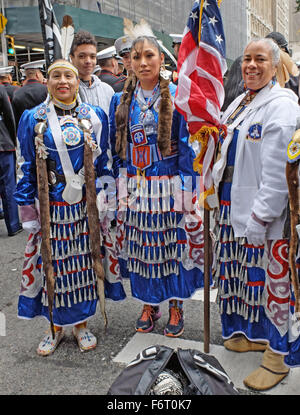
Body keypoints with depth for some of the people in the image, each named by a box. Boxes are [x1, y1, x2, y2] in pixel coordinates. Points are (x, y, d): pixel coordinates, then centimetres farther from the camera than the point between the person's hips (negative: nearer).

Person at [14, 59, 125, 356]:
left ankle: (81, 323, 28)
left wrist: (104, 198, 1)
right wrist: (27, 209, 1)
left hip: (86, 206, 1)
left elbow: (104, 162, 7)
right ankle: (55, 326, 28)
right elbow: (27, 168, 4)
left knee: (84, 262, 8)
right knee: (52, 263, 7)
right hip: (49, 207, 0)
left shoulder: (94, 117, 4)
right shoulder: (32, 119, 2)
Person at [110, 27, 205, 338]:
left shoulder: (176, 98, -3)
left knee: (171, 244, 5)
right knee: (141, 246, 10)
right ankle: (149, 304, 29)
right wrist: (118, 188, 8)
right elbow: (115, 146, 12)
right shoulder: (121, 101, 7)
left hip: (168, 186, -3)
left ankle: (176, 306, 23)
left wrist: (185, 189, -11)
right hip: (134, 187, 3)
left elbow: (186, 146, -5)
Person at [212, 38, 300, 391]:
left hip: (264, 211, -8)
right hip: (232, 206, 9)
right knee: (242, 271, 17)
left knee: (270, 277, 0)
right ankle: (252, 334, 37)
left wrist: (259, 218, -20)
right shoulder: (239, 103, 15)